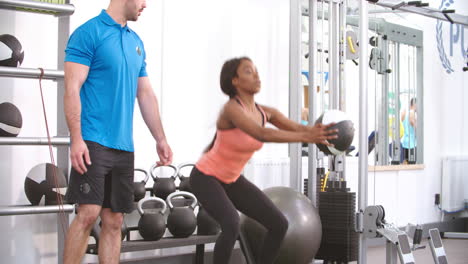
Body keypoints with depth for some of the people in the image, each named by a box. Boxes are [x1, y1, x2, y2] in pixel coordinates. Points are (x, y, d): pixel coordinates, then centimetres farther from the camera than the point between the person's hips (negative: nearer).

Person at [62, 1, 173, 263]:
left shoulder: (136, 42, 16)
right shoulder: (88, 33, -5)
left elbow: (146, 94, 21)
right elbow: (72, 89, -11)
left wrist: (161, 139, 16)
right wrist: (76, 139, -19)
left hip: (124, 146, 7)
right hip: (93, 142, -7)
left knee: (114, 221, 6)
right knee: (89, 213, -14)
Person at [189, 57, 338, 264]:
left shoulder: (265, 113, -5)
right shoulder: (232, 109, -28)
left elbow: (297, 127, -19)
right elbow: (262, 134, -45)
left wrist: (318, 132, -41)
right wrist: (306, 138, -54)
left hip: (232, 179, 8)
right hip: (206, 178, -8)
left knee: (279, 224, 1)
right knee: (231, 225, -32)